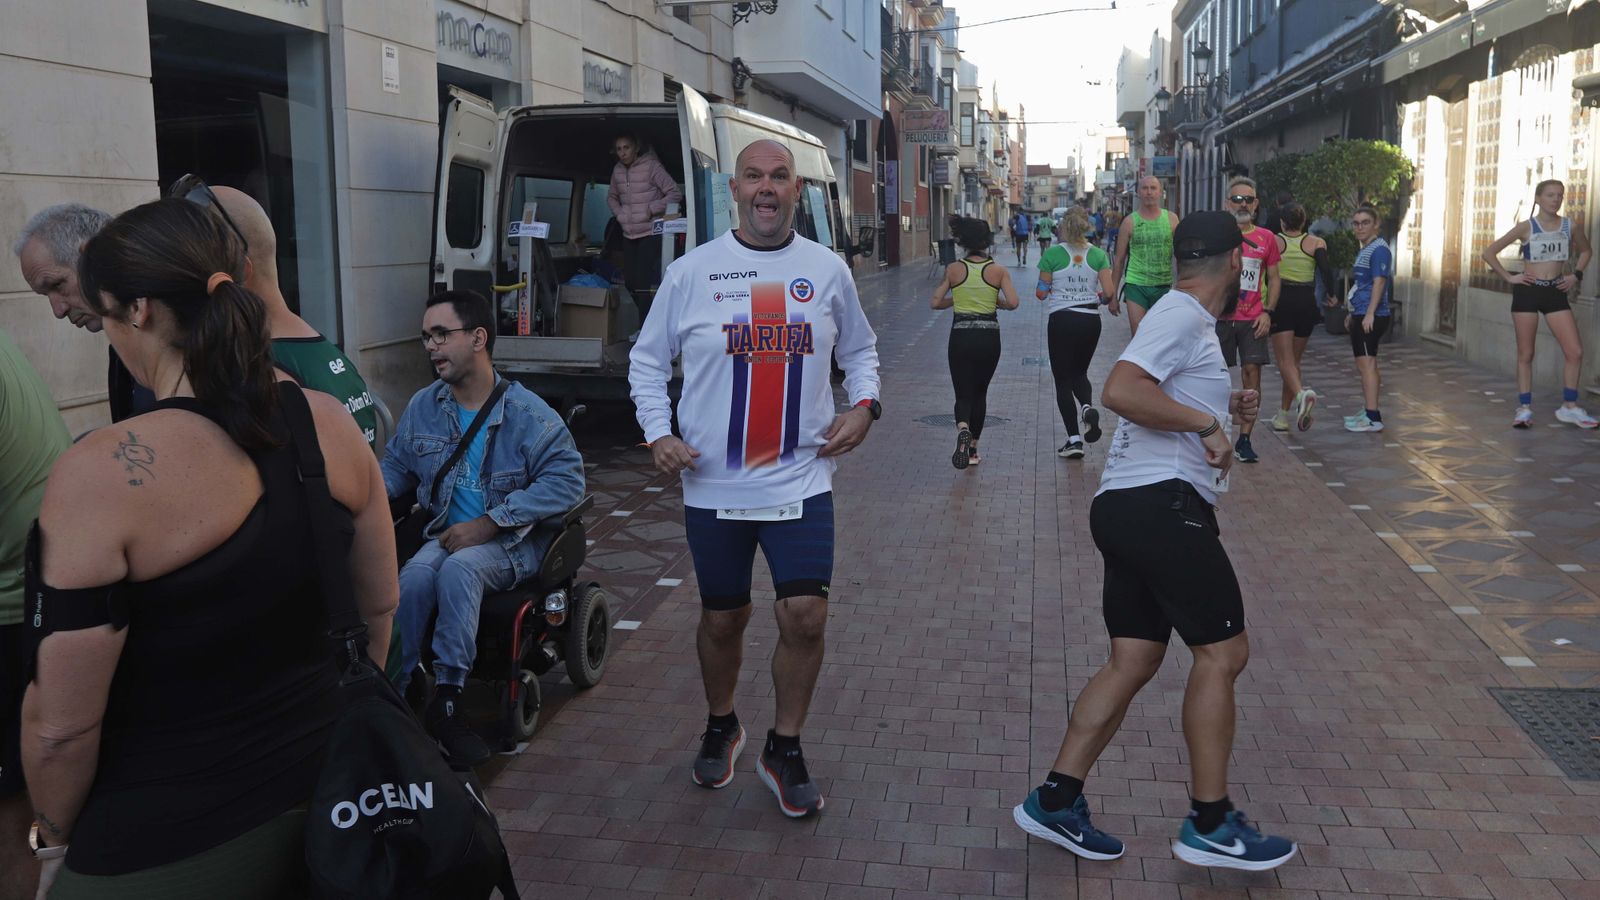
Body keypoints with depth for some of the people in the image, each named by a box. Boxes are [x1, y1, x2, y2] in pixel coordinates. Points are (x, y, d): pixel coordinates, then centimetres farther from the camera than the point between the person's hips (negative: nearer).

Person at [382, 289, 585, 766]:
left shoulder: (526, 412, -11)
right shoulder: (422, 408, 6)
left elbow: (566, 478, -18)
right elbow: (396, 468, 20)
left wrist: (488, 523, -21)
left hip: (514, 542, -4)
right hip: (449, 534, 4)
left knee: (460, 568, -34)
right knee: (417, 574, -29)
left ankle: (444, 699, -25)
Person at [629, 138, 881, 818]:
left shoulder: (827, 270, 3)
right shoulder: (692, 272, -1)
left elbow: (859, 348, 18)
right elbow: (648, 359, 7)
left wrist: (863, 404, 0)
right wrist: (657, 433, -6)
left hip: (802, 480, 1)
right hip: (713, 485, 0)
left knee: (805, 615, -7)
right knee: (722, 618, 12)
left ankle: (784, 751, 15)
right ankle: (720, 728, 39)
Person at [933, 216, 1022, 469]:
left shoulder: (953, 269, -2)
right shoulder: (999, 271, -3)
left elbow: (935, 302, -3)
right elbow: (1013, 303, -11)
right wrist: (996, 302, 9)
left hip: (960, 336, -1)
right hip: (989, 336, 1)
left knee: (963, 394, 3)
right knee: (980, 392, 17)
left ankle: (963, 429, -29)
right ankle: (973, 449, 22)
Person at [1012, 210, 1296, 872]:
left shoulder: (1183, 317, 23)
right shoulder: (1182, 316, -9)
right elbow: (1121, 392, -24)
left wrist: (1223, 410, 21)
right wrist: (1206, 423, -18)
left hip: (1132, 510, 10)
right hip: (1161, 502, -10)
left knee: (1133, 660, 9)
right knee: (1222, 652, -3)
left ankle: (1056, 800, 10)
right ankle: (1209, 825, 6)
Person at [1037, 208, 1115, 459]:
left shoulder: (1052, 254, -7)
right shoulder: (1098, 255, 1)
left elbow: (1042, 293, -4)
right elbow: (1109, 292, -4)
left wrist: (1044, 290, 18)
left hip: (1061, 320, -3)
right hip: (1090, 320, 3)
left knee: (1063, 379, 5)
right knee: (1079, 372, 22)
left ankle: (1074, 439, -1)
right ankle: (1088, 406, -10)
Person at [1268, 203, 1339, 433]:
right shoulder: (1316, 243, 3)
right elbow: (1326, 268, -11)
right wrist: (1332, 295, 3)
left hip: (1281, 302, -3)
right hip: (1306, 302, 3)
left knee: (1285, 360, -6)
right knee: (1295, 360, 14)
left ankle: (1301, 393, -36)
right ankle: (1283, 416, 17)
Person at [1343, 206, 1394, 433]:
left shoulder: (1379, 249, -12)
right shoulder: (1364, 250, 19)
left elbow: (1379, 282, -20)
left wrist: (1369, 314, -26)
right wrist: (1353, 313, 29)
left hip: (1371, 317, -11)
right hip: (1361, 315, 11)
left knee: (1367, 363, -13)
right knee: (1365, 365, 16)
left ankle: (1373, 418, -15)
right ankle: (1368, 412, 25)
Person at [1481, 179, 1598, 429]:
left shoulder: (1571, 225, 3)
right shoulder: (1526, 227, -4)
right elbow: (1489, 252, -2)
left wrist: (1576, 275, 7)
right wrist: (1509, 277, -7)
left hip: (1556, 292, 3)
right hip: (1527, 291, -2)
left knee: (1575, 352, -5)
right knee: (1525, 354, 3)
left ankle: (1569, 407, 6)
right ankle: (1524, 409, 8)